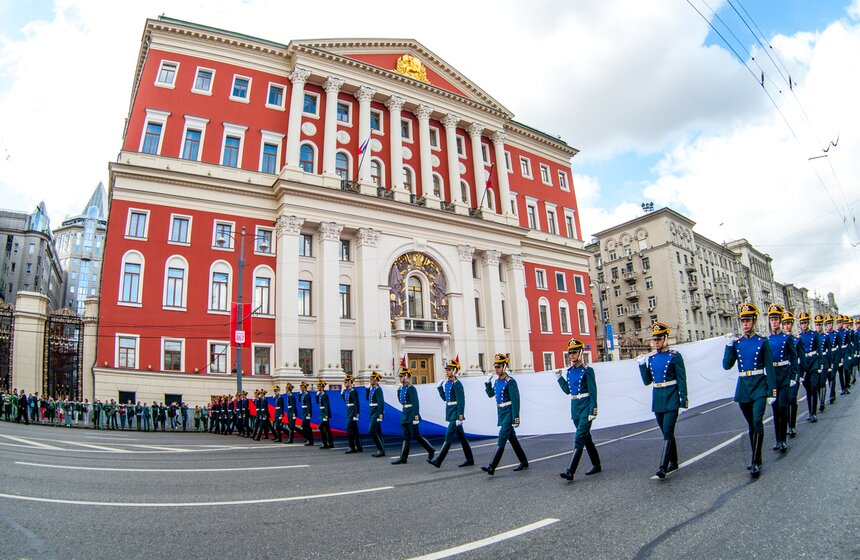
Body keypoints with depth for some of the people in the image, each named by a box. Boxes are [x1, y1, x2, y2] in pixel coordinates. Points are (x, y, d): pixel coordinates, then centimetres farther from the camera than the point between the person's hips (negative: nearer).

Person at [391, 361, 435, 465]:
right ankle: (403, 458, 10)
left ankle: (431, 450, 14)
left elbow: (416, 403, -18)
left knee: (415, 435, -2)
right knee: (405, 437, 8)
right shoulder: (401, 389, 10)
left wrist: (416, 416, -22)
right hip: (404, 414, 8)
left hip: (411, 415, -8)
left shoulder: (411, 388, -14)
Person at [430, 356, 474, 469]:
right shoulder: (446, 383, 11)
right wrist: (440, 387, 7)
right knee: (461, 437, 14)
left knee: (449, 436, -8)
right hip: (450, 412, 9)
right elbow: (445, 398, 18)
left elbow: (461, 401, -18)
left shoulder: (456, 384, -15)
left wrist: (460, 417, -21)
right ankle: (470, 459, 22)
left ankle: (438, 460, -8)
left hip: (455, 413, -9)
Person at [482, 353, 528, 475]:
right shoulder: (496, 381, 8)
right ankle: (524, 462, 29)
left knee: (502, 439, -11)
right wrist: (487, 382, 6)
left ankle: (492, 467, -14)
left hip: (508, 412, -9)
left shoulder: (510, 381, -15)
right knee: (512, 438, 16)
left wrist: (516, 418, -20)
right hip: (501, 412, 9)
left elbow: (515, 401, -18)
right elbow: (491, 394, 21)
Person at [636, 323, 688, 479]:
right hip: (657, 399, 6)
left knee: (667, 432, -11)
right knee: (667, 433, 15)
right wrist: (642, 365, -3)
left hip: (671, 399, -6)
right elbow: (647, 381, 9)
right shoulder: (650, 358, 9)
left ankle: (663, 467, -13)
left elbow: (682, 380, -7)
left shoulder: (675, 356, -6)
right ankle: (673, 463, 28)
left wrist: (683, 400, -11)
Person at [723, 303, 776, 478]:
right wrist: (729, 346, -13)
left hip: (759, 387, -3)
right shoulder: (736, 343, 6)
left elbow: (769, 368, -2)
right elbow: (727, 365, -2)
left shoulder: (762, 342, -2)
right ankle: (756, 459, 25)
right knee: (751, 425, 13)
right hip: (743, 388, 4)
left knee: (757, 422, -15)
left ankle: (756, 463, -10)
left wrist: (772, 391, -6)